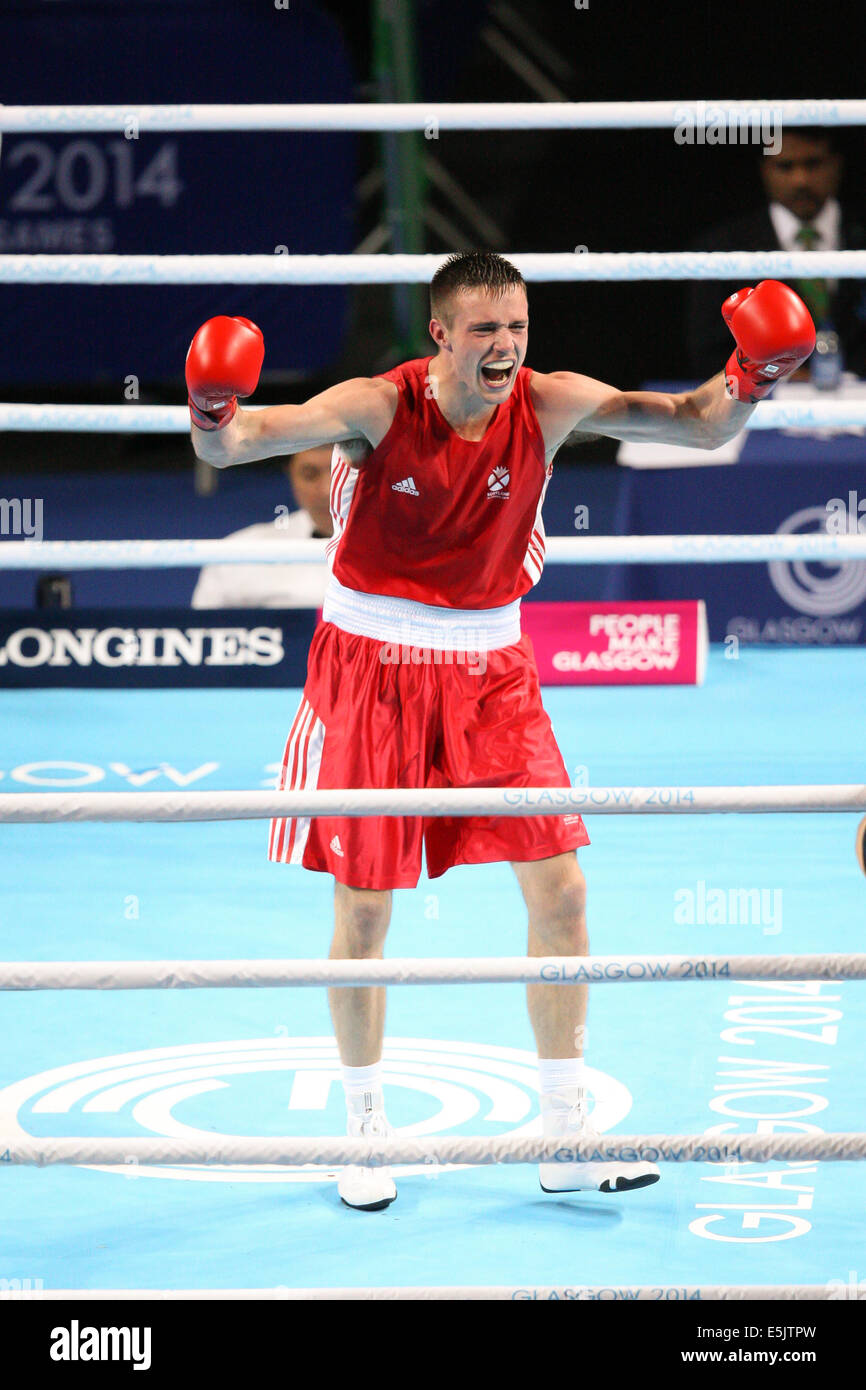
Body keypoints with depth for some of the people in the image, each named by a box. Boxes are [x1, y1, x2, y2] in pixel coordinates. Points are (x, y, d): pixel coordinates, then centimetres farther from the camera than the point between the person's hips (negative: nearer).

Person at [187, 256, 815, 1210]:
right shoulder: (378, 409, -18)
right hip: (371, 667, -3)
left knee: (559, 889, -2)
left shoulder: (549, 406, -10)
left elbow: (700, 424, -13)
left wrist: (743, 383, -34)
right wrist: (215, 424, -53)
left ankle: (567, 1140, 9)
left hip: (488, 670, 3)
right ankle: (364, 1135, 21)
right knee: (362, 909, 2)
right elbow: (237, 441, -30)